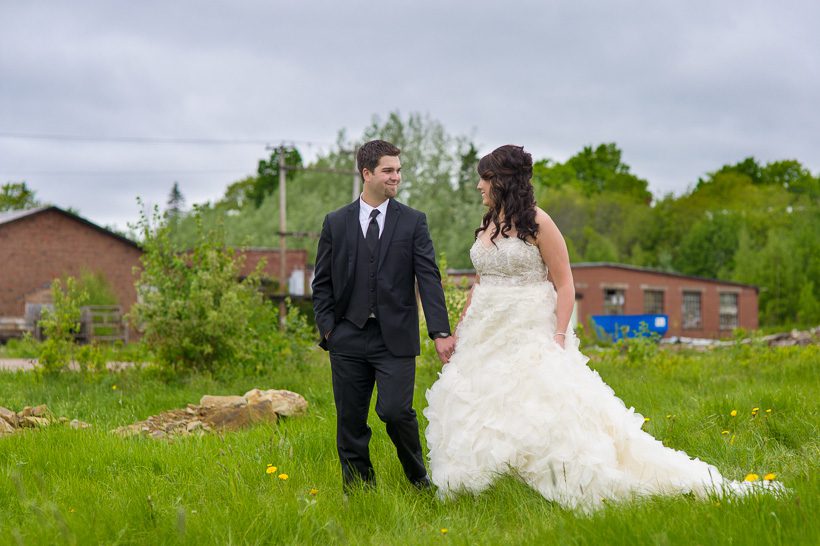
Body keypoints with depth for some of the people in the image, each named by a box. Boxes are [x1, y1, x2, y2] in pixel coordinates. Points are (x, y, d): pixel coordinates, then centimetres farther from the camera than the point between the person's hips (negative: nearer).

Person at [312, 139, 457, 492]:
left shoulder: (413, 222, 4)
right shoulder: (336, 223, 8)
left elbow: (428, 278, -3)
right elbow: (322, 283, 11)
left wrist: (440, 332, -11)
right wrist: (327, 328, -1)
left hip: (396, 337, -2)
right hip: (348, 338, 2)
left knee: (395, 410, -12)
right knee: (350, 420, 5)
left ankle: (419, 480, 12)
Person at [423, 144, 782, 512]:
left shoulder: (537, 223, -9)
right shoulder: (487, 226, 12)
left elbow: (564, 285, -10)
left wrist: (559, 336, -19)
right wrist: (459, 328, 18)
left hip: (530, 335, -7)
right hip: (486, 336, 8)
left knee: (548, 412, -13)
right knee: (470, 409, 4)